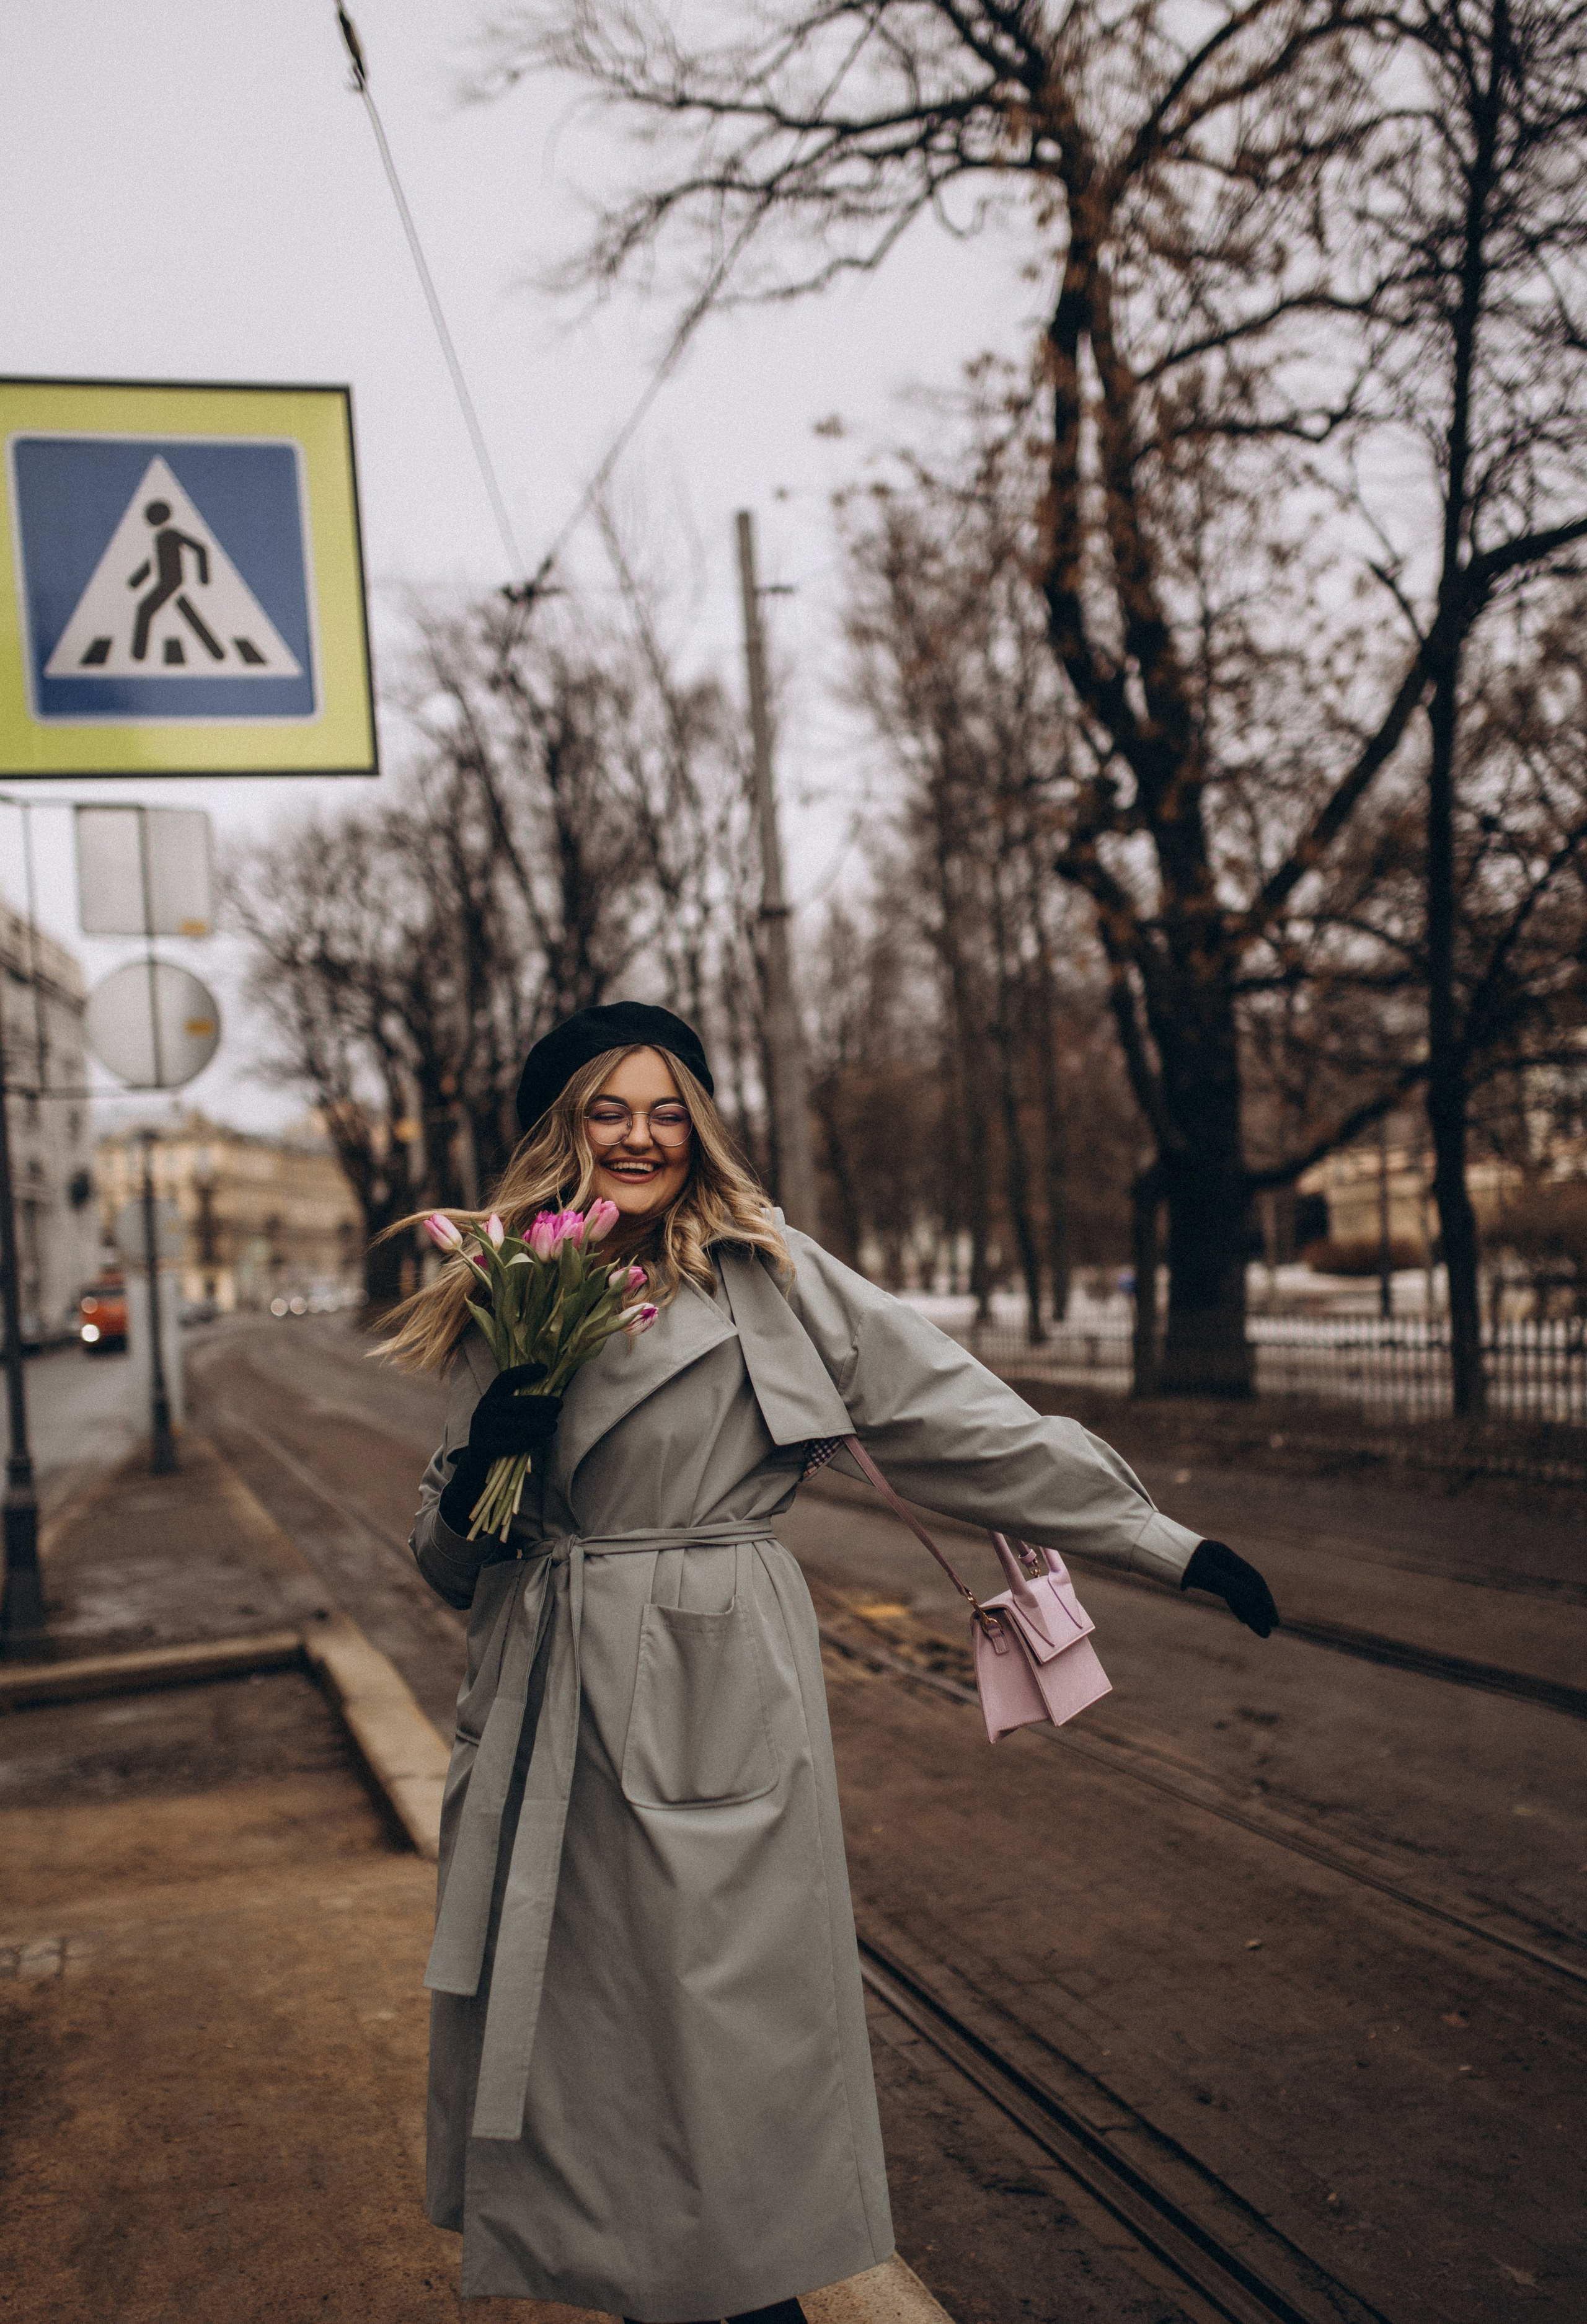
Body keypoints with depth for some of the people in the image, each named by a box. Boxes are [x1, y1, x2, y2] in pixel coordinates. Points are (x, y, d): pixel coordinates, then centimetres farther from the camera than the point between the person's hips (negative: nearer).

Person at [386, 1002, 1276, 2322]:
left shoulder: (773, 1276, -2)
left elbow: (965, 1418, -2)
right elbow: (448, 1556, 12)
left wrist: (1166, 1544, -3)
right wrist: (483, 1466, -11)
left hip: (723, 1697, -3)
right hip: (551, 1713, 3)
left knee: (732, 2004, 2)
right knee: (563, 2013, 10)